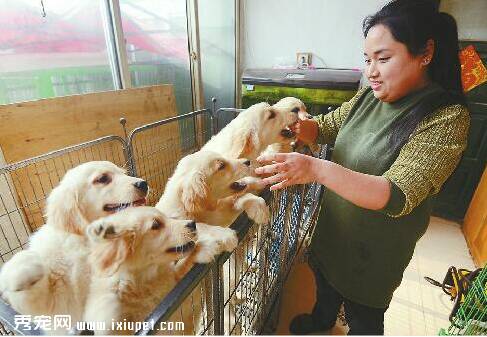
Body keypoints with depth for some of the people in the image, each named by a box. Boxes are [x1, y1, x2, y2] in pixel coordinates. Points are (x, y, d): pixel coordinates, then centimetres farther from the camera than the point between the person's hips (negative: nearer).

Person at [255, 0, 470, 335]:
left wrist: (316, 169, -44)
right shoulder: (370, 97, -6)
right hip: (334, 225, 6)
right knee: (325, 281, 31)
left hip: (377, 244, -6)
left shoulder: (447, 119, -25)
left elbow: (397, 197, -32)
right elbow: (325, 127, 3)